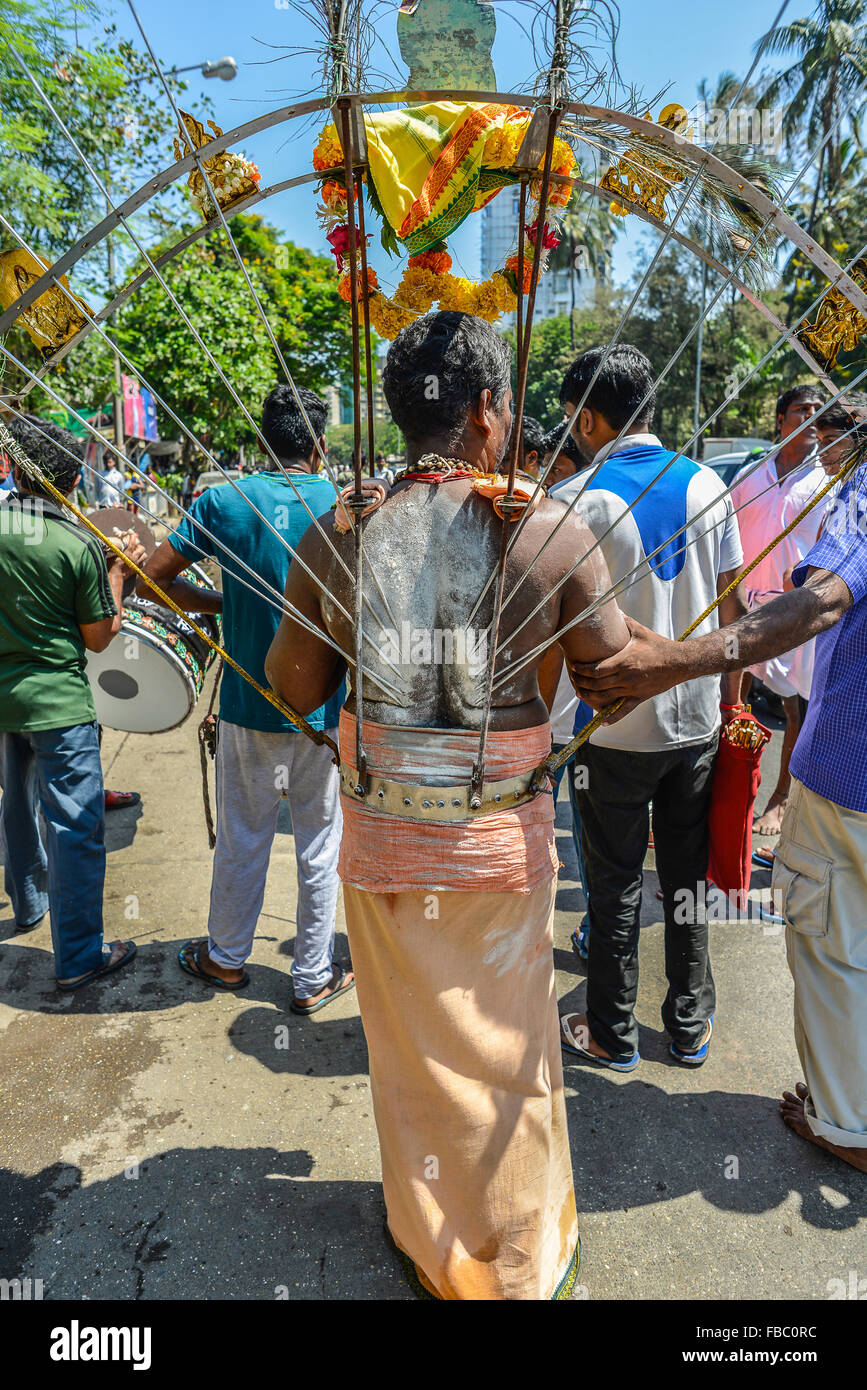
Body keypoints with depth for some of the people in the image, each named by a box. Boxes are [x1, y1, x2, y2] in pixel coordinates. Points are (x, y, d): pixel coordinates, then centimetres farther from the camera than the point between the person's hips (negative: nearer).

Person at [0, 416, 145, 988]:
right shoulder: (80, 544, -15)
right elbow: (100, 637, -8)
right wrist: (119, 570, 0)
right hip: (59, 704, -6)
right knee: (76, 827, 1)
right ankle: (79, 957, 7)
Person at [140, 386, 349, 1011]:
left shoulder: (225, 502, -4)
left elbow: (151, 579, 0)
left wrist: (221, 605, 10)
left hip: (248, 703, 1)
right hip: (323, 707, -1)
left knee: (242, 840, 16)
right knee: (319, 844, 12)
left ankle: (226, 958, 36)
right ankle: (314, 977, 26)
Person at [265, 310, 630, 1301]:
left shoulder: (334, 538, -7)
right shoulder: (554, 534, -12)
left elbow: (294, 690, -1)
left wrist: (281, 607, 18)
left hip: (384, 840, 2)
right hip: (503, 838, -1)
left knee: (412, 1047, 23)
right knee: (507, 1047, 21)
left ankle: (436, 1252, 48)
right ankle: (521, 1260, 45)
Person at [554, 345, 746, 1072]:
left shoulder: (575, 500, -14)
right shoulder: (707, 484, 0)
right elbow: (731, 606, 5)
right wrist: (730, 688, 15)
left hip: (614, 728, -4)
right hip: (696, 720, 4)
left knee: (615, 884, 11)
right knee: (687, 877, 17)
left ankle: (613, 1034, 27)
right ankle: (692, 1027, 33)